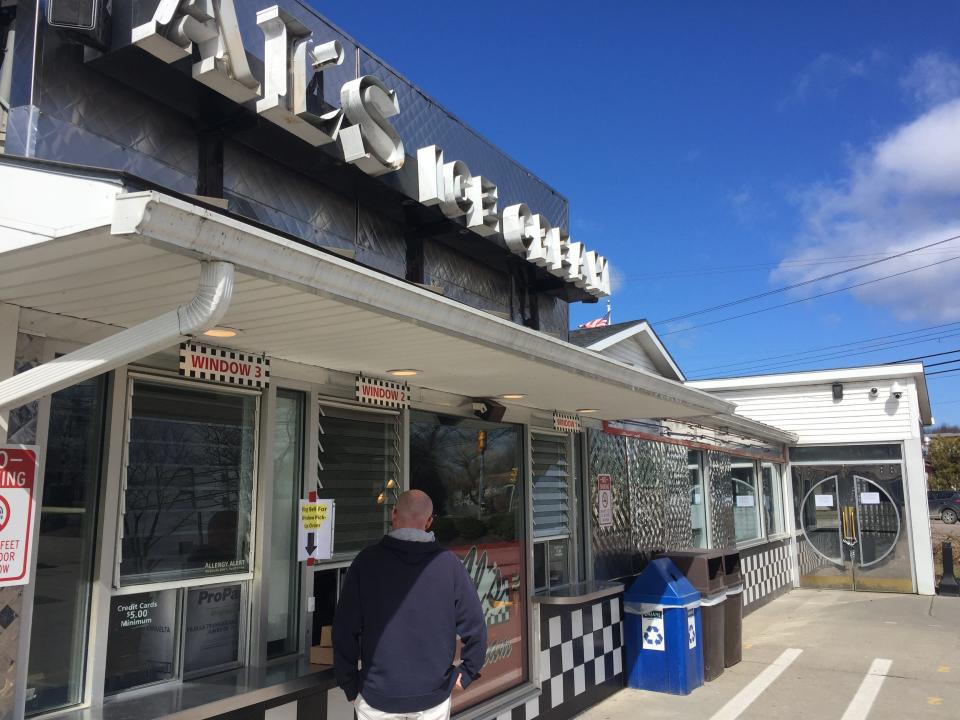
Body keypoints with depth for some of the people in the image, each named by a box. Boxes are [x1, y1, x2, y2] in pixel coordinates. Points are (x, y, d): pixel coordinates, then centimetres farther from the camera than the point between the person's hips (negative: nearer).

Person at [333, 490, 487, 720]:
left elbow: (344, 630, -7)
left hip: (377, 698, 0)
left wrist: (350, 686, 4)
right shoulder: (450, 563, -8)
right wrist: (465, 674, 8)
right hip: (433, 698, 1)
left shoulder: (367, 561, -9)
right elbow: (476, 628, -6)